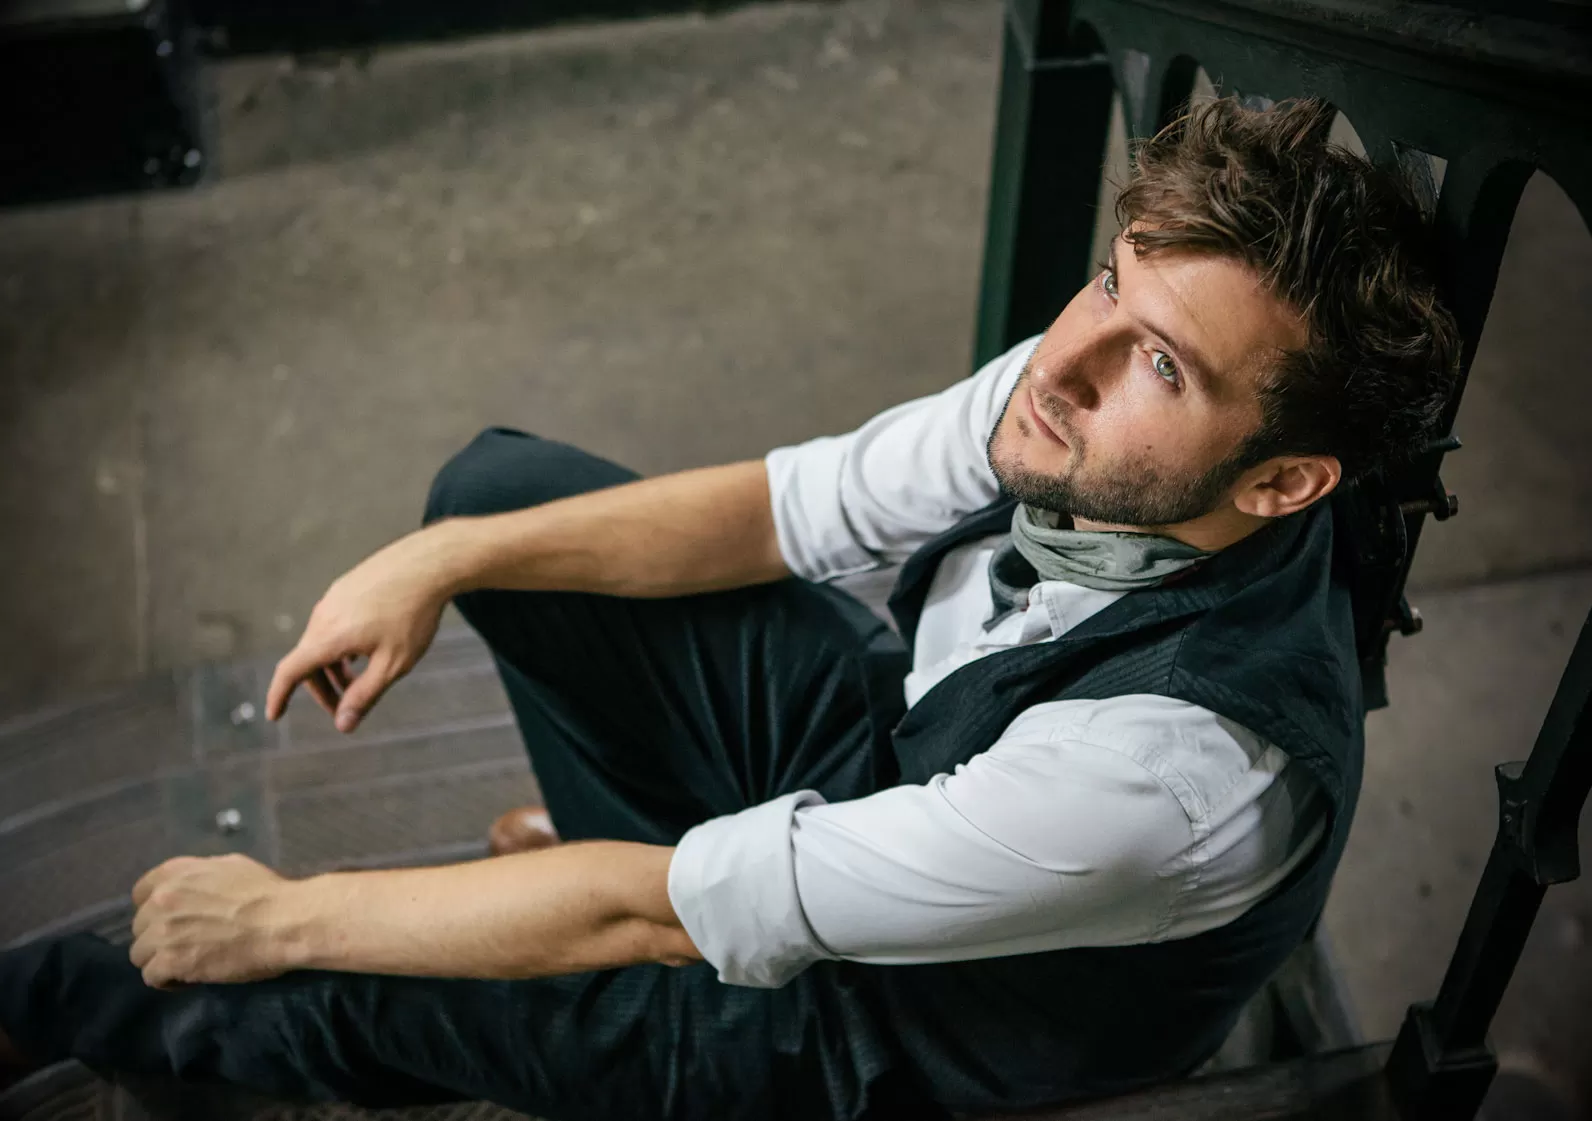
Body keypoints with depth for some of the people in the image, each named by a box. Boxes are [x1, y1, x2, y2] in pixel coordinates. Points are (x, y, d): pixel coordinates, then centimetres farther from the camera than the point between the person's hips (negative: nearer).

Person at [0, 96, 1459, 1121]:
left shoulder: (1171, 765, -41)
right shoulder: (1082, 401, -21)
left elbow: (649, 912, -33)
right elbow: (792, 508, -8)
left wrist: (283, 916, -20)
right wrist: (443, 561, -16)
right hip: (906, 752, 6)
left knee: (314, 994, -12)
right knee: (499, 488, 1)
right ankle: (710, 891, 18)